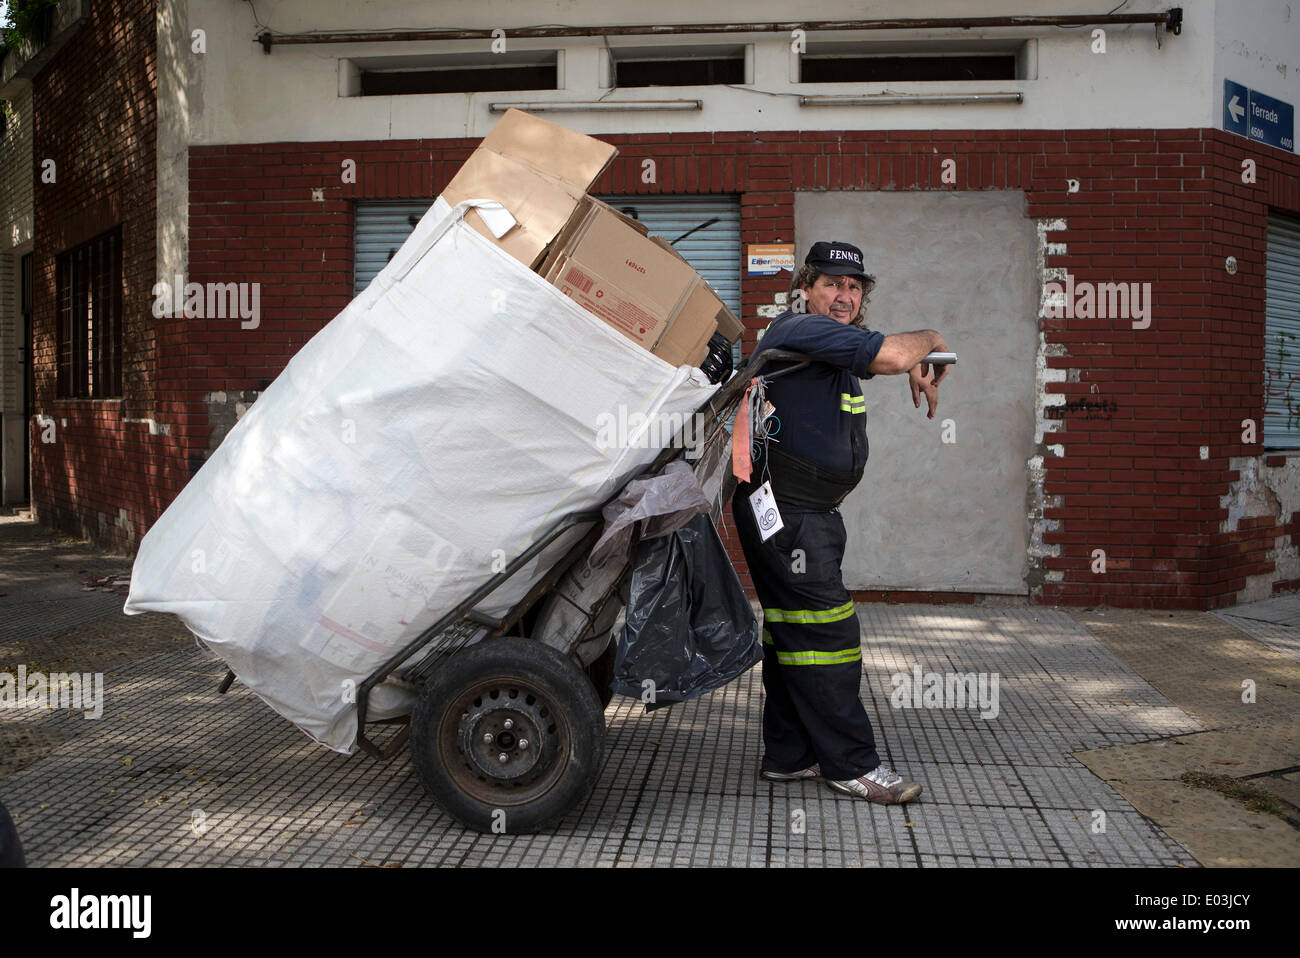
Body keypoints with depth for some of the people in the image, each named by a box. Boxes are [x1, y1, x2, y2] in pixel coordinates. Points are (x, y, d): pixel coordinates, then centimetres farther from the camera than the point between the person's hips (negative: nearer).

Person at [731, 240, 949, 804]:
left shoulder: (838, 340, 17)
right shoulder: (802, 329, -15)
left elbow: (889, 357, 35)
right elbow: (890, 356, -27)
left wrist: (918, 367, 13)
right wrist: (930, 340, -6)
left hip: (811, 512, 11)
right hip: (785, 510, -11)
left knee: (794, 629, 14)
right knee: (824, 630, -7)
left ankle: (789, 755, 23)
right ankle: (850, 764, 1)